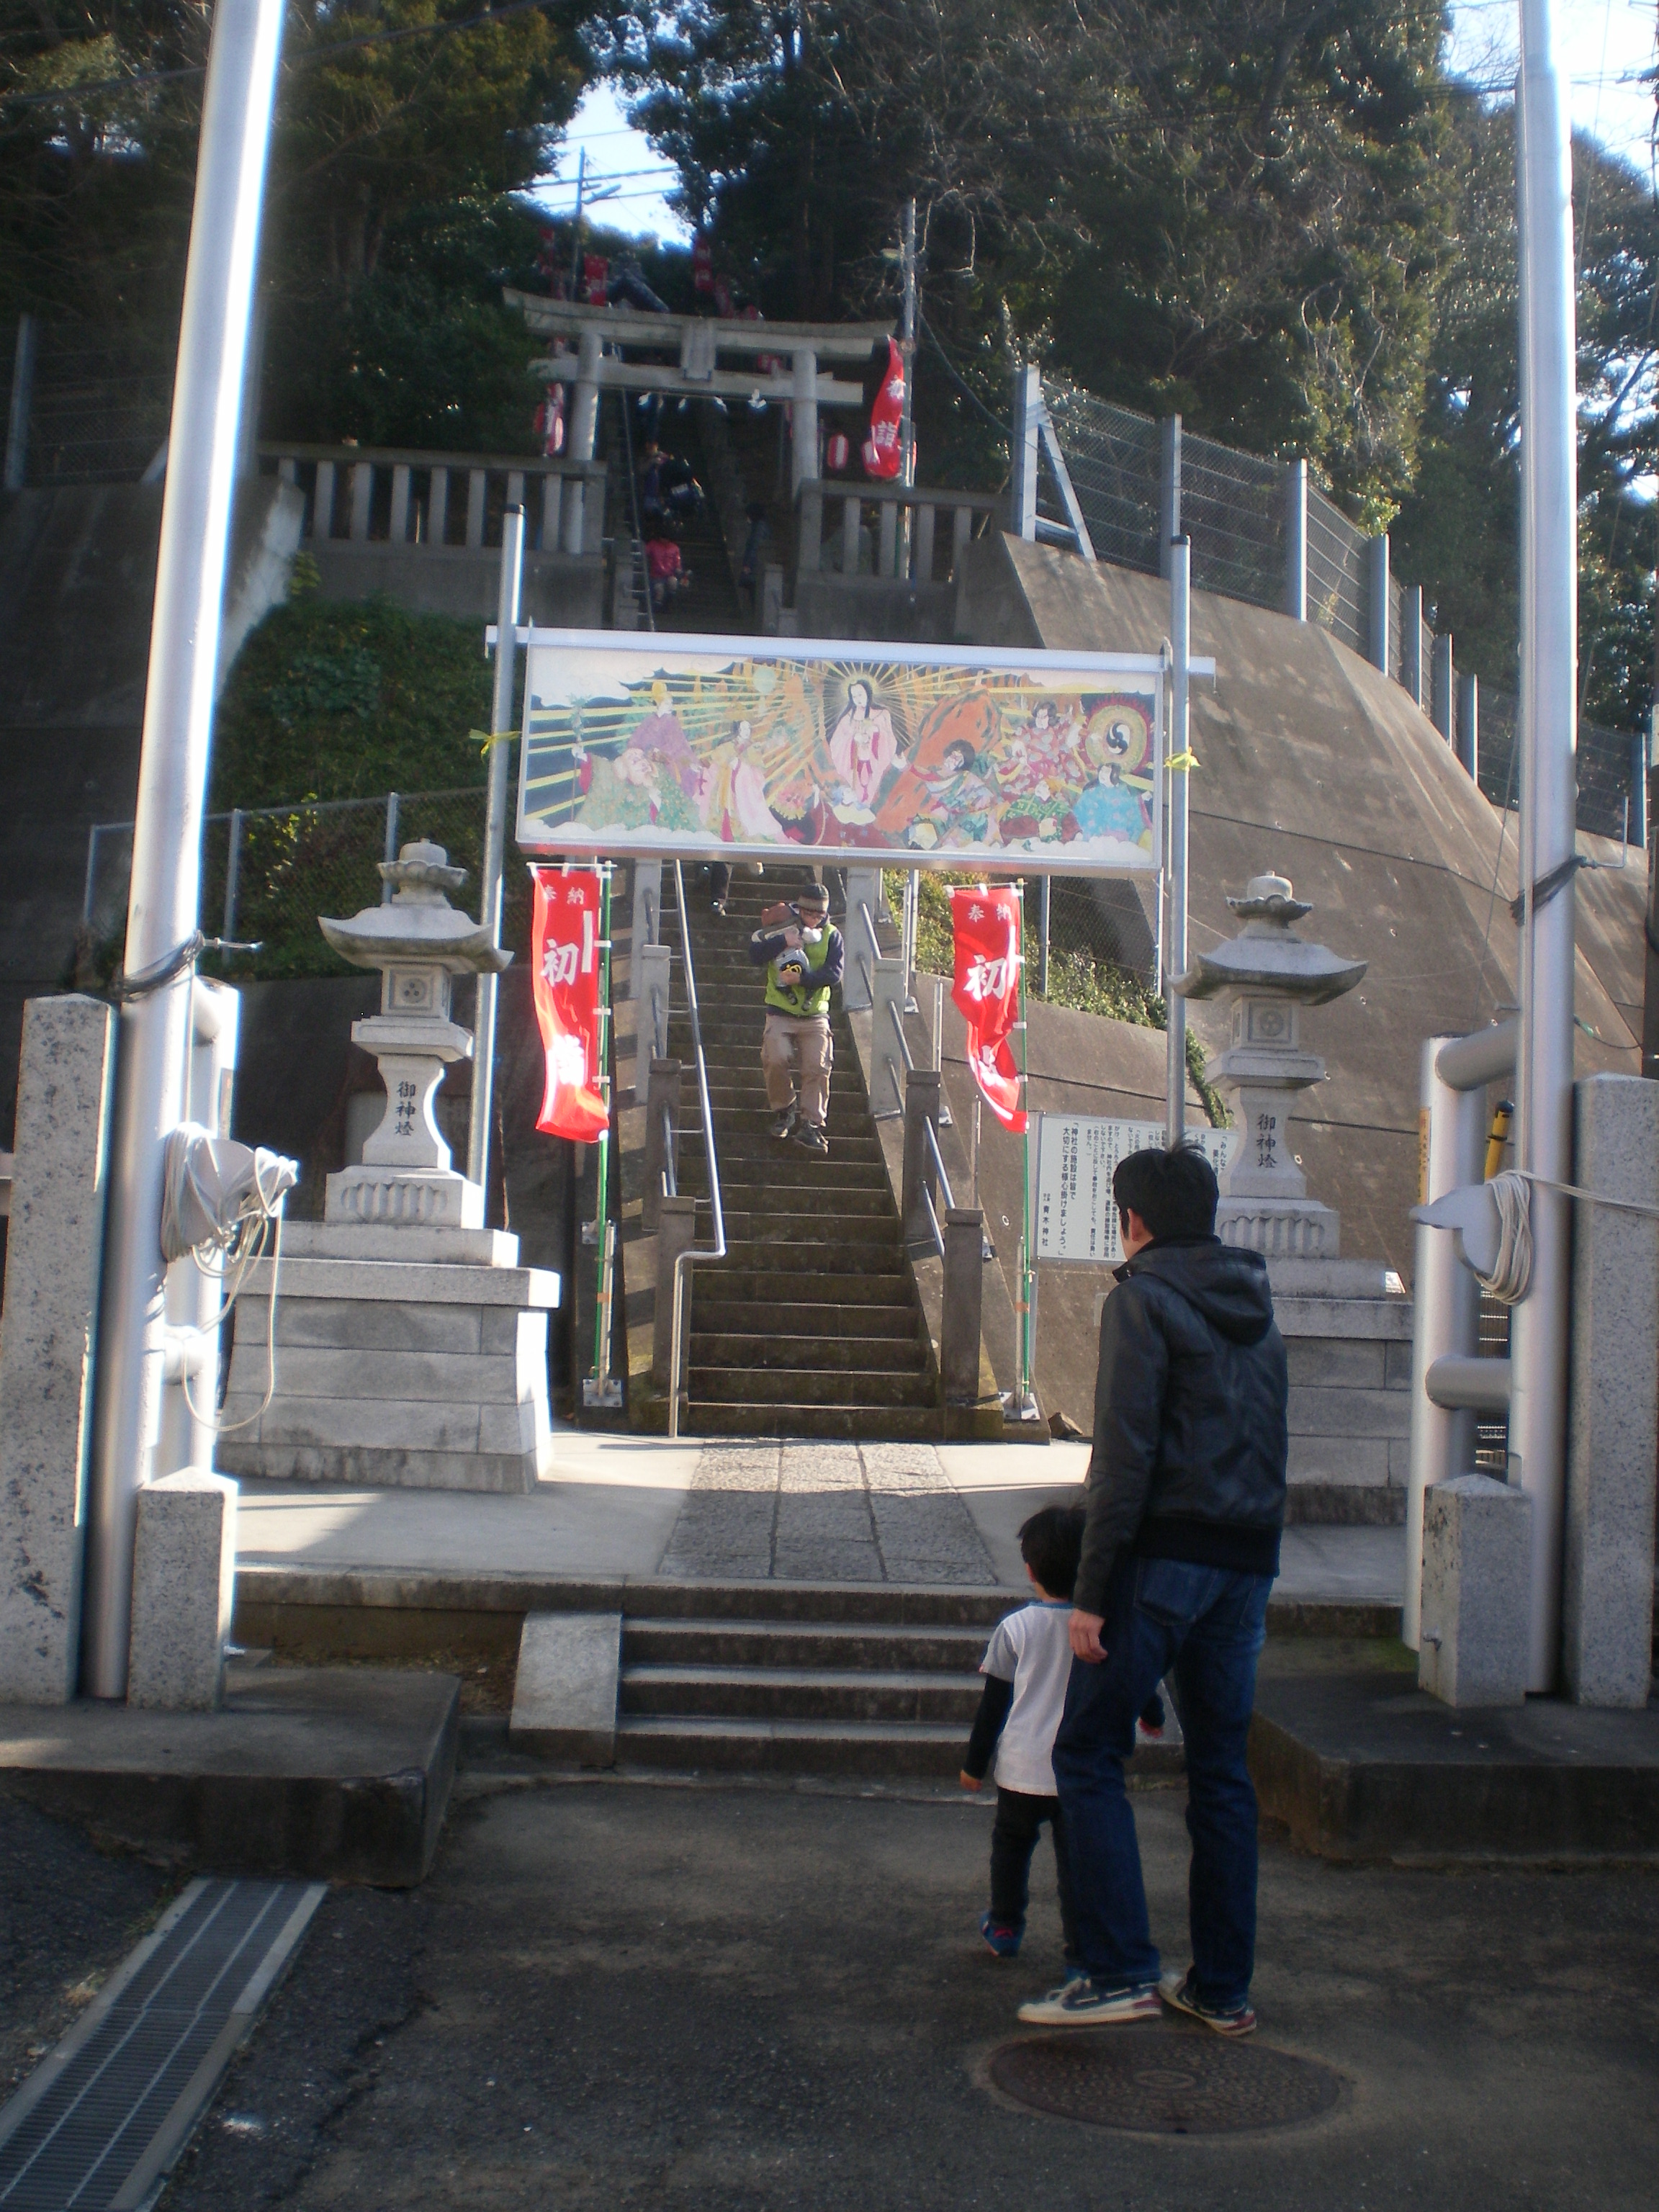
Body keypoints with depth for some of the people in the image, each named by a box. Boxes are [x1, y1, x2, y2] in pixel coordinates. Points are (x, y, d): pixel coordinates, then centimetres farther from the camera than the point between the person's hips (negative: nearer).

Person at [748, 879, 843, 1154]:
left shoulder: (832, 937, 5)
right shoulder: (783, 927, 4)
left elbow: (834, 973, -10)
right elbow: (755, 954, -10)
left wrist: (800, 979, -21)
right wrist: (783, 941, -22)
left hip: (815, 1015, 1)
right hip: (780, 1013, -1)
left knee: (817, 1067, -12)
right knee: (776, 1059, -20)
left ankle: (810, 1124, -8)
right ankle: (783, 1110, 3)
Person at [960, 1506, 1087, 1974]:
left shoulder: (1016, 1628, -7)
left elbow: (994, 1703, 0)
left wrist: (975, 1763, 10)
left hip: (1022, 1771, 0)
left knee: (1011, 1846, 21)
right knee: (1076, 1861, 4)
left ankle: (1005, 1928, 34)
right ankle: (1080, 1956, 1)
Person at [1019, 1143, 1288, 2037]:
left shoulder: (1144, 1299, -7)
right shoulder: (1258, 1313, 16)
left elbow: (1125, 1453, -15)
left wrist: (1092, 1592, -15)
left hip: (1165, 1559, -7)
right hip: (1248, 1562, 7)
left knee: (1088, 1755, 0)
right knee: (1222, 1771, 12)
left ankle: (1122, 1972, -5)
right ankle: (1223, 1988, 16)